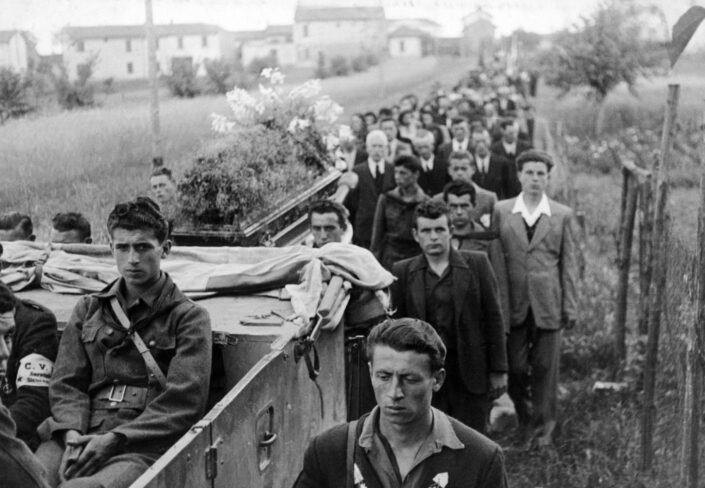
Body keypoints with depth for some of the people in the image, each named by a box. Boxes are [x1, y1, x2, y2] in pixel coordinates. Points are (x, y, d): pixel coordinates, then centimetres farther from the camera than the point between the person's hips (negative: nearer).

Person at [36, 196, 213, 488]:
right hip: (82, 435, 4)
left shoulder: (188, 318, 8)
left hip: (143, 445, -3)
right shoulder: (88, 310, 21)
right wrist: (72, 432, -7)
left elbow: (185, 400, -3)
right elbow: (66, 383, 14)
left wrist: (116, 439, -12)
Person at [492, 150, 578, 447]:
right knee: (514, 366, 5)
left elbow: (568, 264, 4)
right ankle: (524, 417, 29)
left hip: (548, 303, 0)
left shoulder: (562, 215, 3)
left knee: (545, 367, 5)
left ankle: (543, 424, 24)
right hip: (513, 303, 1)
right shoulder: (501, 211, 4)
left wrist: (570, 308, 1)